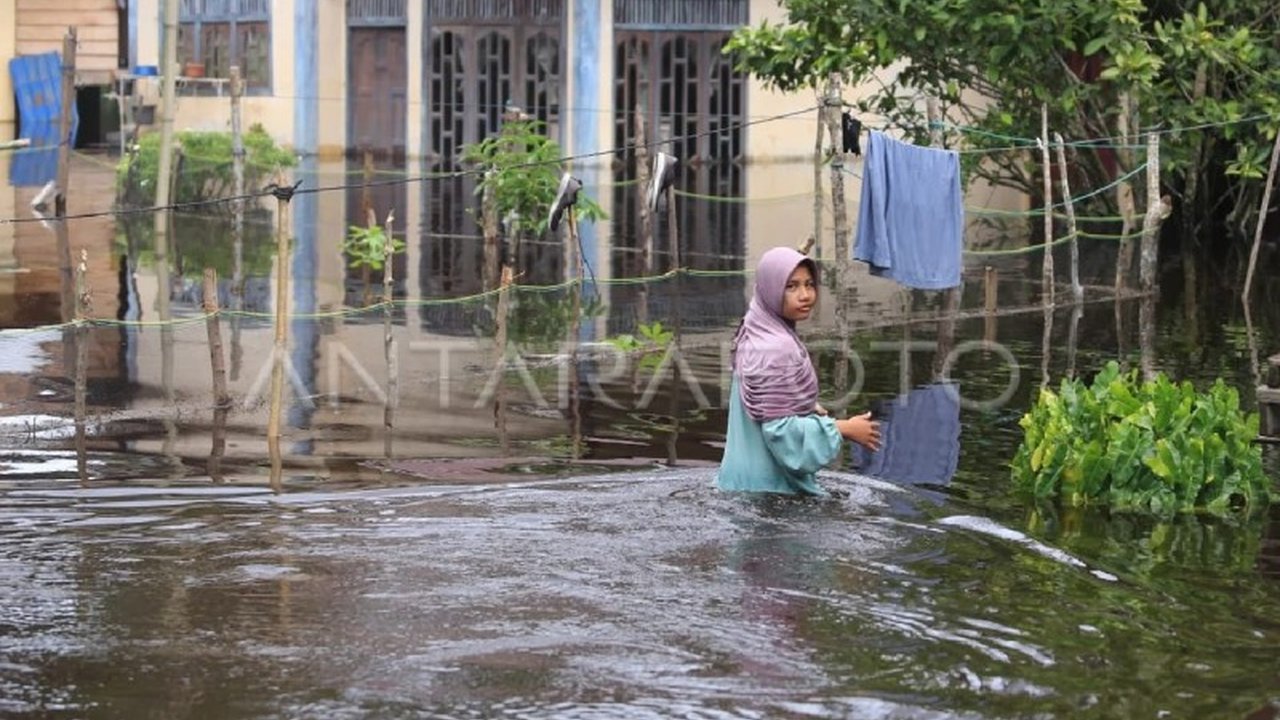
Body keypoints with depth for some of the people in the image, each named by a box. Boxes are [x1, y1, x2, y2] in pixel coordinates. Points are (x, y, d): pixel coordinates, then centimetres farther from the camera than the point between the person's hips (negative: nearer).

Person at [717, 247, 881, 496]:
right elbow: (781, 431, -23)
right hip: (769, 487, -10)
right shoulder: (777, 348, -22)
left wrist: (807, 409, 14)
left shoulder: (756, 334, 7)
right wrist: (843, 429, -16)